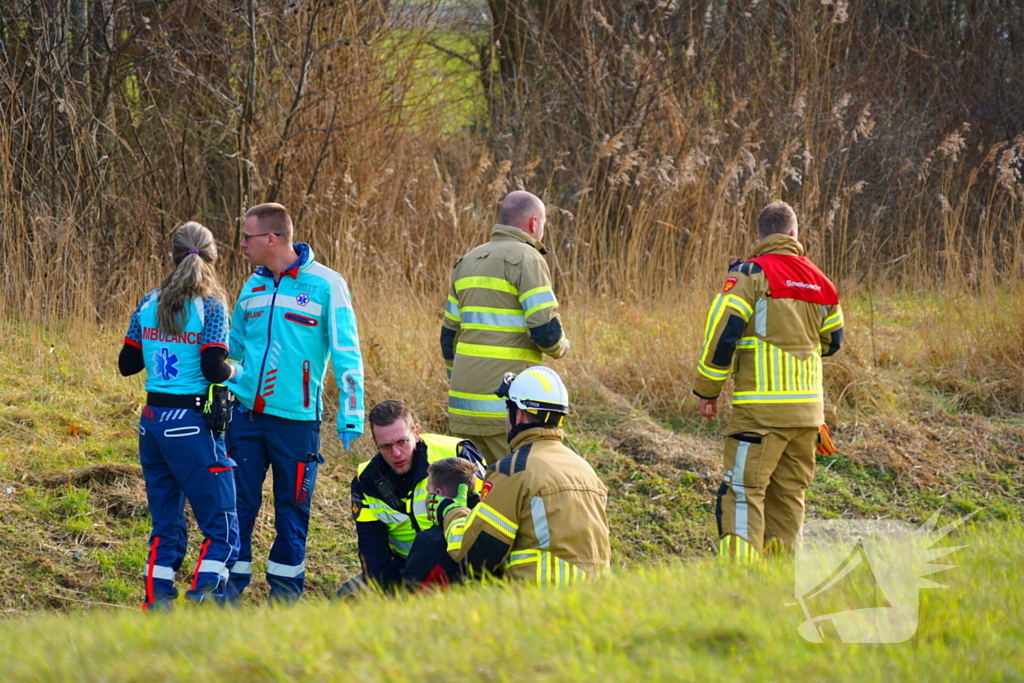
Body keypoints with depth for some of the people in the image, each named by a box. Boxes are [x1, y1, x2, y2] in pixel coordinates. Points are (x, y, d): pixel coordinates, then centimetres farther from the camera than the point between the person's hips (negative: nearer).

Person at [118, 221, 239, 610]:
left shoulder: (148, 305, 6)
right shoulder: (211, 307, -10)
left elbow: (127, 364, 10)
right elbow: (213, 369, -18)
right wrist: (234, 371, 3)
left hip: (153, 421, 6)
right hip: (191, 424, -6)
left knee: (166, 525, 15)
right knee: (221, 527, -1)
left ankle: (156, 604, 11)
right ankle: (202, 596, -17)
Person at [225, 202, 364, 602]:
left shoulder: (325, 284, -6)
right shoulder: (253, 286, 11)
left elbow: (346, 354, -5)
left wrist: (350, 415, -8)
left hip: (296, 419, -4)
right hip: (246, 415, 4)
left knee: (291, 509, 5)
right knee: (238, 504, 2)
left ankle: (285, 594, 15)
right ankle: (230, 588, 9)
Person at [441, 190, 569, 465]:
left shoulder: (468, 262, 18)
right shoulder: (527, 259, -7)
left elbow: (449, 336, 21)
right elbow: (546, 329, -16)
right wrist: (559, 348, 6)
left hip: (464, 401, 8)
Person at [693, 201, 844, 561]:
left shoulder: (751, 273, -7)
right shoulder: (819, 280, 11)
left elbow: (723, 332, -12)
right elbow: (832, 341, 22)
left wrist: (707, 390, -3)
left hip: (763, 406, -6)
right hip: (808, 406, 6)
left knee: (743, 491, -6)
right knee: (789, 492, 13)